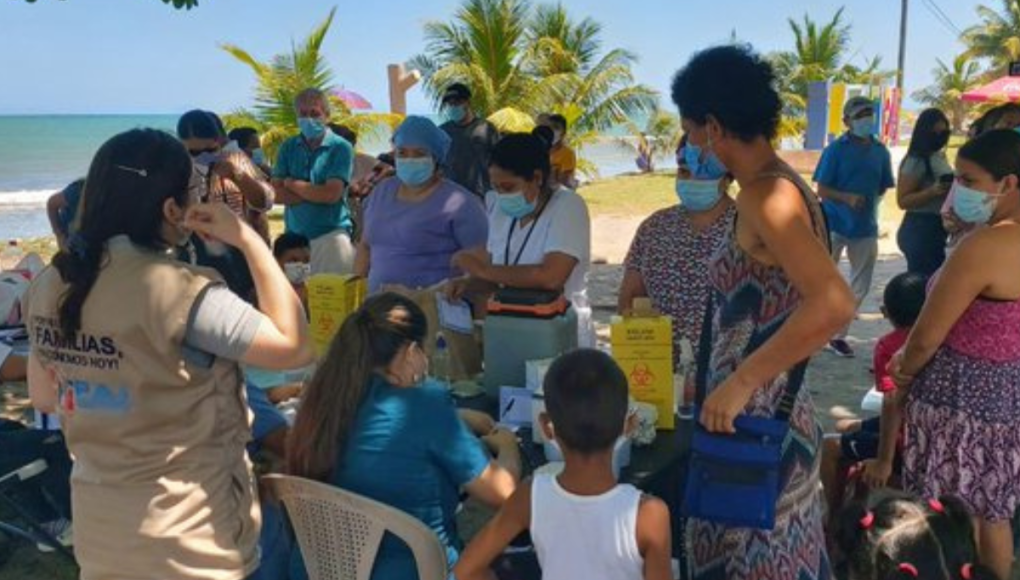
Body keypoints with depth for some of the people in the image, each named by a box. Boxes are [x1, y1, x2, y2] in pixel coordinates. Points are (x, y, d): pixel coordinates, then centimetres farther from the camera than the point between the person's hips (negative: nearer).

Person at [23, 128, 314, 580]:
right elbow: (295, 347, -20)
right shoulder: (176, 289, -25)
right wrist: (248, 239, -15)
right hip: (186, 539, -7)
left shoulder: (49, 286, -2)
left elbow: (44, 398, 11)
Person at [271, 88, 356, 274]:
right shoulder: (288, 147, 12)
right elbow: (277, 194, 3)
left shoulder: (340, 147, -2)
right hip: (294, 237, 4)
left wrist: (292, 184, -1)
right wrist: (316, 192, -8)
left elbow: (332, 194, -12)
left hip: (331, 235, -4)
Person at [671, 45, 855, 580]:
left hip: (756, 426, -9)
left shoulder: (765, 193, -21)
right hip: (762, 421, 9)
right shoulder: (775, 184, 8)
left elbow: (835, 304, -33)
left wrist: (740, 383, -29)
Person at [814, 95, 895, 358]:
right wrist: (847, 198, -25)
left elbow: (882, 188, 15)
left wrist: (870, 205, -1)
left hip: (866, 228, 5)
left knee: (860, 287, 9)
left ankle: (838, 334, 22)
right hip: (834, 225, -4)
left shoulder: (880, 151, 4)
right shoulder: (836, 149, -8)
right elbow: (821, 190, -10)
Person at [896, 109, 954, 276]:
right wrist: (933, 191, -30)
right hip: (920, 229, -9)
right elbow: (903, 201, -18)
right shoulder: (916, 161, -13)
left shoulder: (940, 157, 12)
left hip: (937, 229, 9)